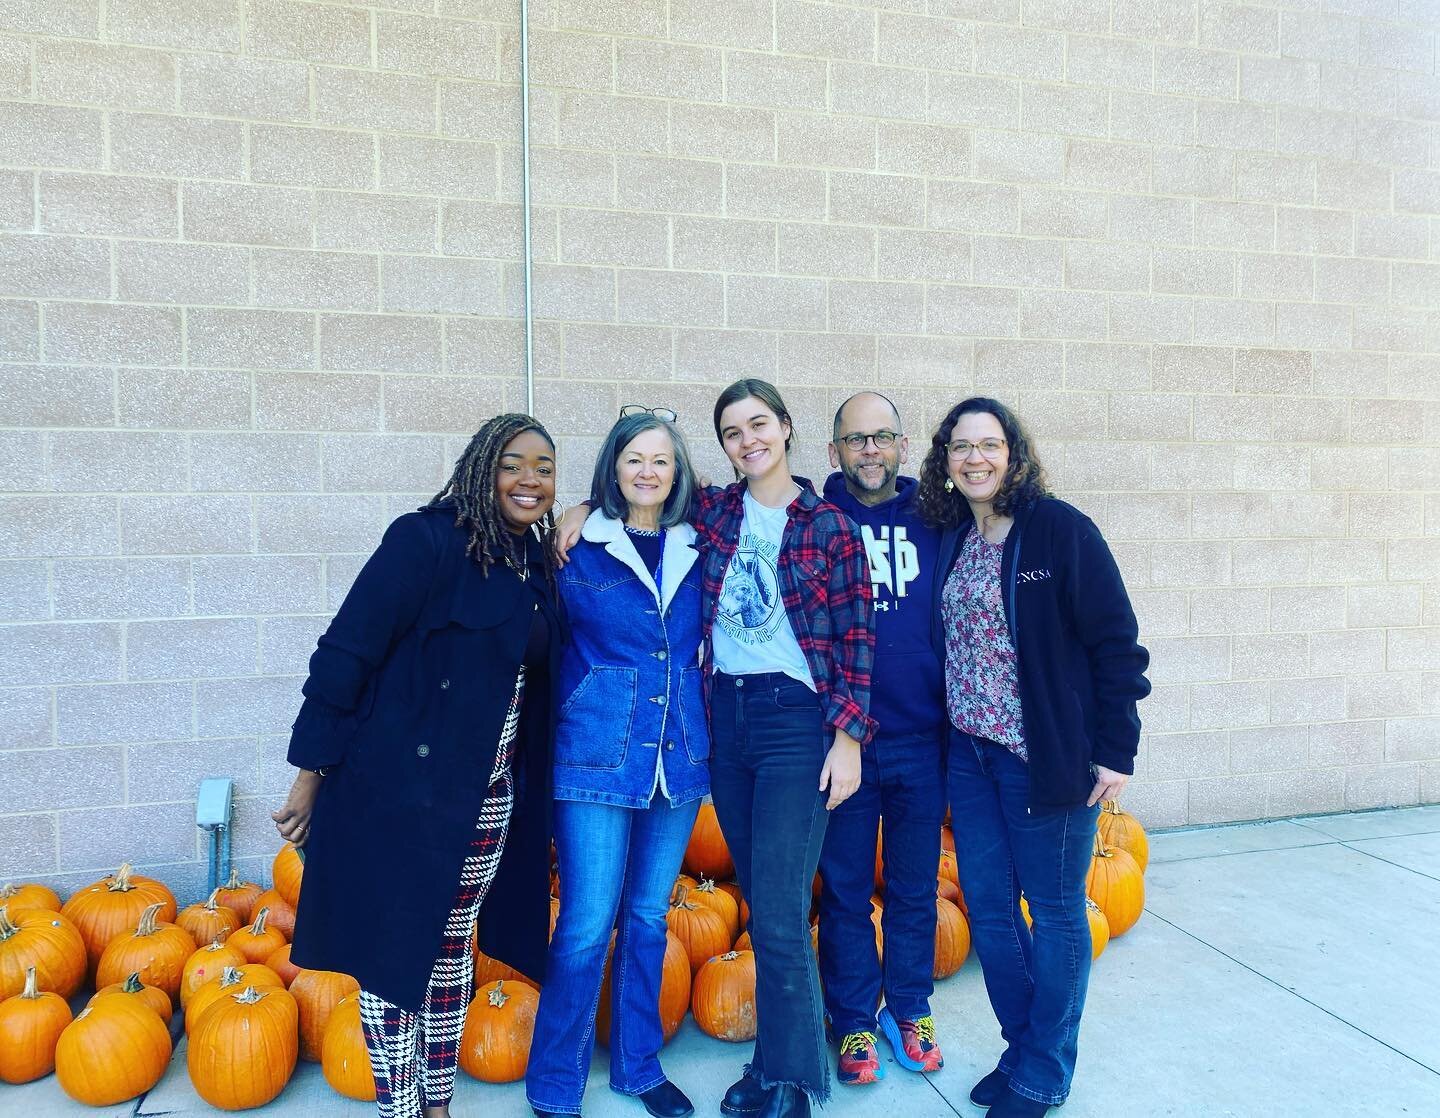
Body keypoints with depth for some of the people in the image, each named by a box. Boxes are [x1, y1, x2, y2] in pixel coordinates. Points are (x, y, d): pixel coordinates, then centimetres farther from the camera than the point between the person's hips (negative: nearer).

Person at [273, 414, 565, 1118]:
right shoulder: (425, 540, -14)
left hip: (490, 798, 6)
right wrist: (311, 774, -12)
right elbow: (345, 653, -14)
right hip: (401, 791, -6)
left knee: (453, 947, 17)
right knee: (393, 952, 6)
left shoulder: (540, 565, 6)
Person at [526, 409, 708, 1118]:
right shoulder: (580, 548, -3)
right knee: (587, 926, -1)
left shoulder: (696, 550, 7)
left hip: (679, 755, 4)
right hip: (597, 756, -3)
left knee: (648, 916, 15)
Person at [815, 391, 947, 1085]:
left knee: (915, 886, 15)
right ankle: (854, 1021, 28)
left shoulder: (933, 524, 3)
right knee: (845, 889, 10)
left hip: (921, 740, 2)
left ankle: (910, 1009, 34)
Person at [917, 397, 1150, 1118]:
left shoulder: (1059, 529, -10)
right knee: (988, 909, 13)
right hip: (970, 754, 6)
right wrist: (950, 733, 6)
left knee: (1055, 912, 8)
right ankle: (1021, 1049, 32)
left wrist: (1115, 749, -11)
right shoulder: (948, 537, 6)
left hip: (1049, 755, -5)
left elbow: (1116, 641, -10)